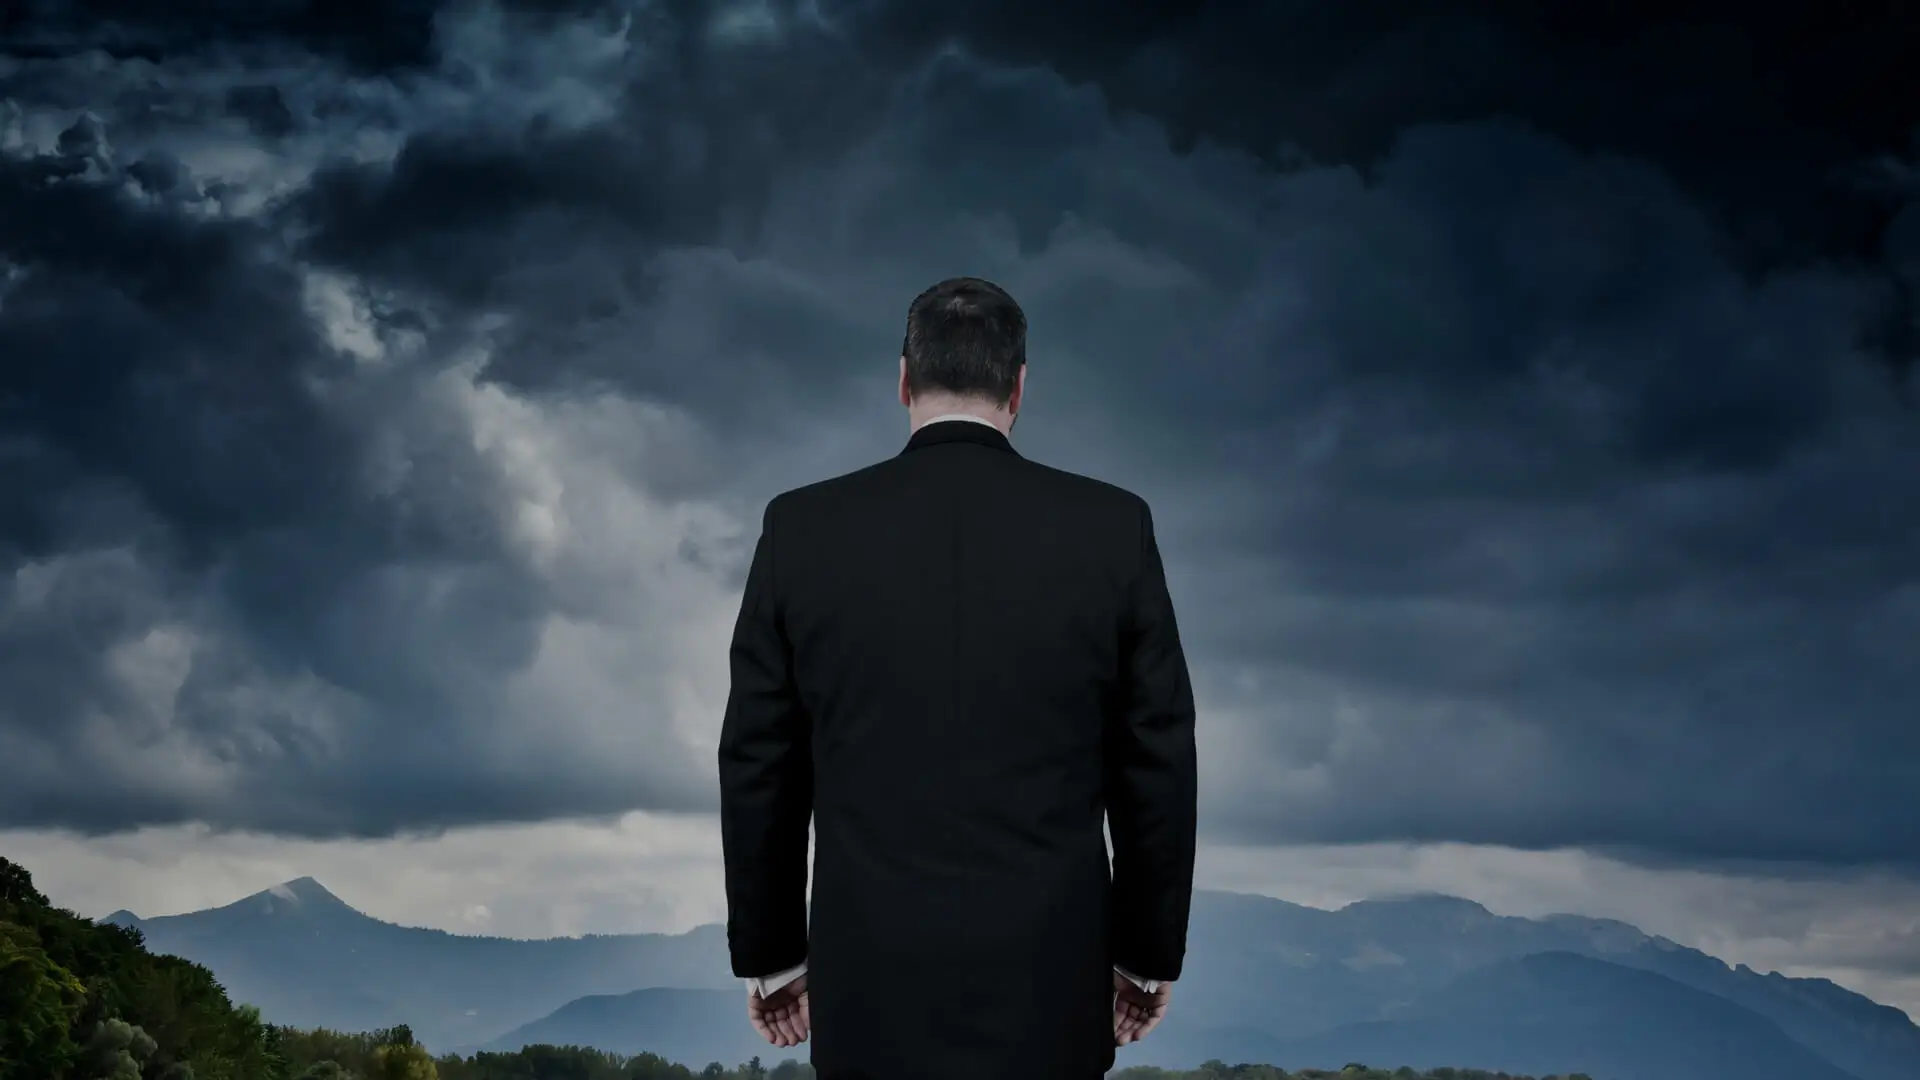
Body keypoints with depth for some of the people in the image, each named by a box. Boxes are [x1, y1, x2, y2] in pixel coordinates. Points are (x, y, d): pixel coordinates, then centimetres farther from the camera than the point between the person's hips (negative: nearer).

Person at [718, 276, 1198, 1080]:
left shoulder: (803, 529, -2)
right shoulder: (1112, 528, -3)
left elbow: (759, 768, 3)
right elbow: (1158, 764, 1)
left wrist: (768, 952, 14)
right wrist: (1151, 950, 12)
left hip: (872, 973, 1)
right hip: (1046, 975, 0)